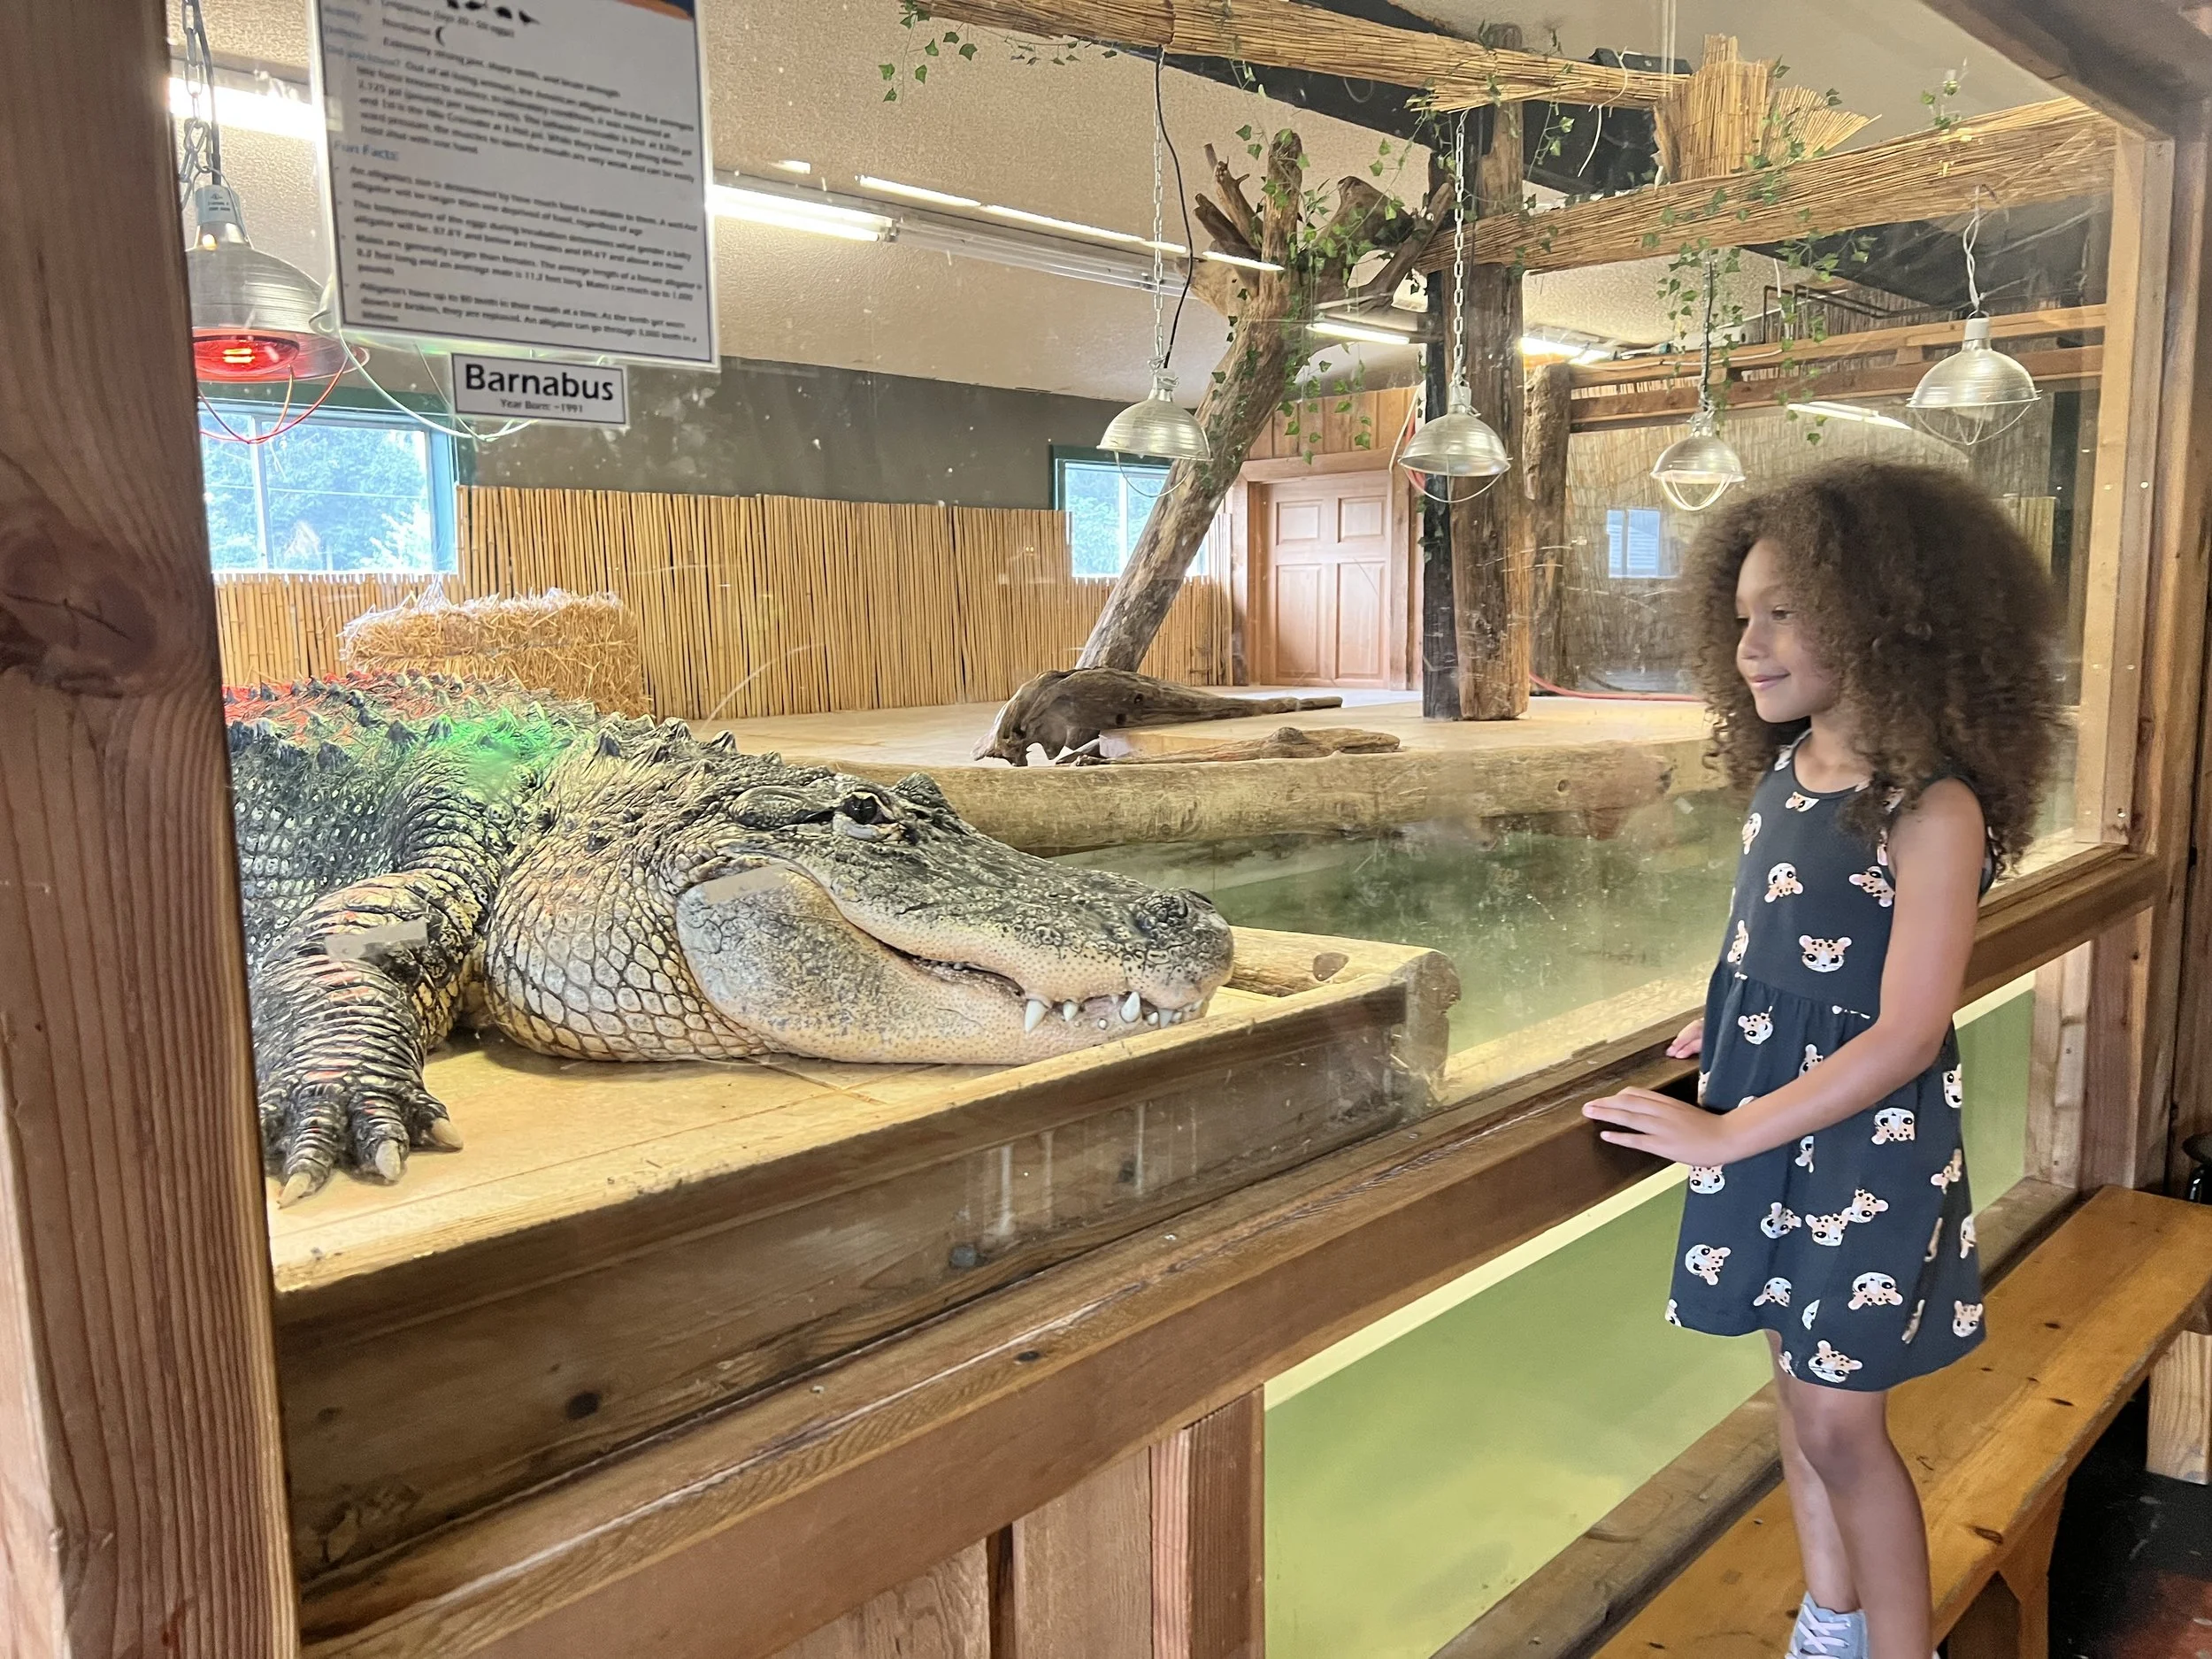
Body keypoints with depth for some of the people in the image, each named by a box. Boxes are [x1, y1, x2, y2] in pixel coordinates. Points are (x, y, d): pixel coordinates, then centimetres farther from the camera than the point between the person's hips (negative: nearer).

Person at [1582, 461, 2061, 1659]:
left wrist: (1726, 1134, -21)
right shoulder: (1785, 767, 1)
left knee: (1841, 1423, 5)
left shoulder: (1931, 806, -20)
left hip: (1865, 1143, -7)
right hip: (1764, 1121, 7)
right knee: (1801, 1387, 19)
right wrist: (1730, 1027, 2)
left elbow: (1906, 1031, -22)